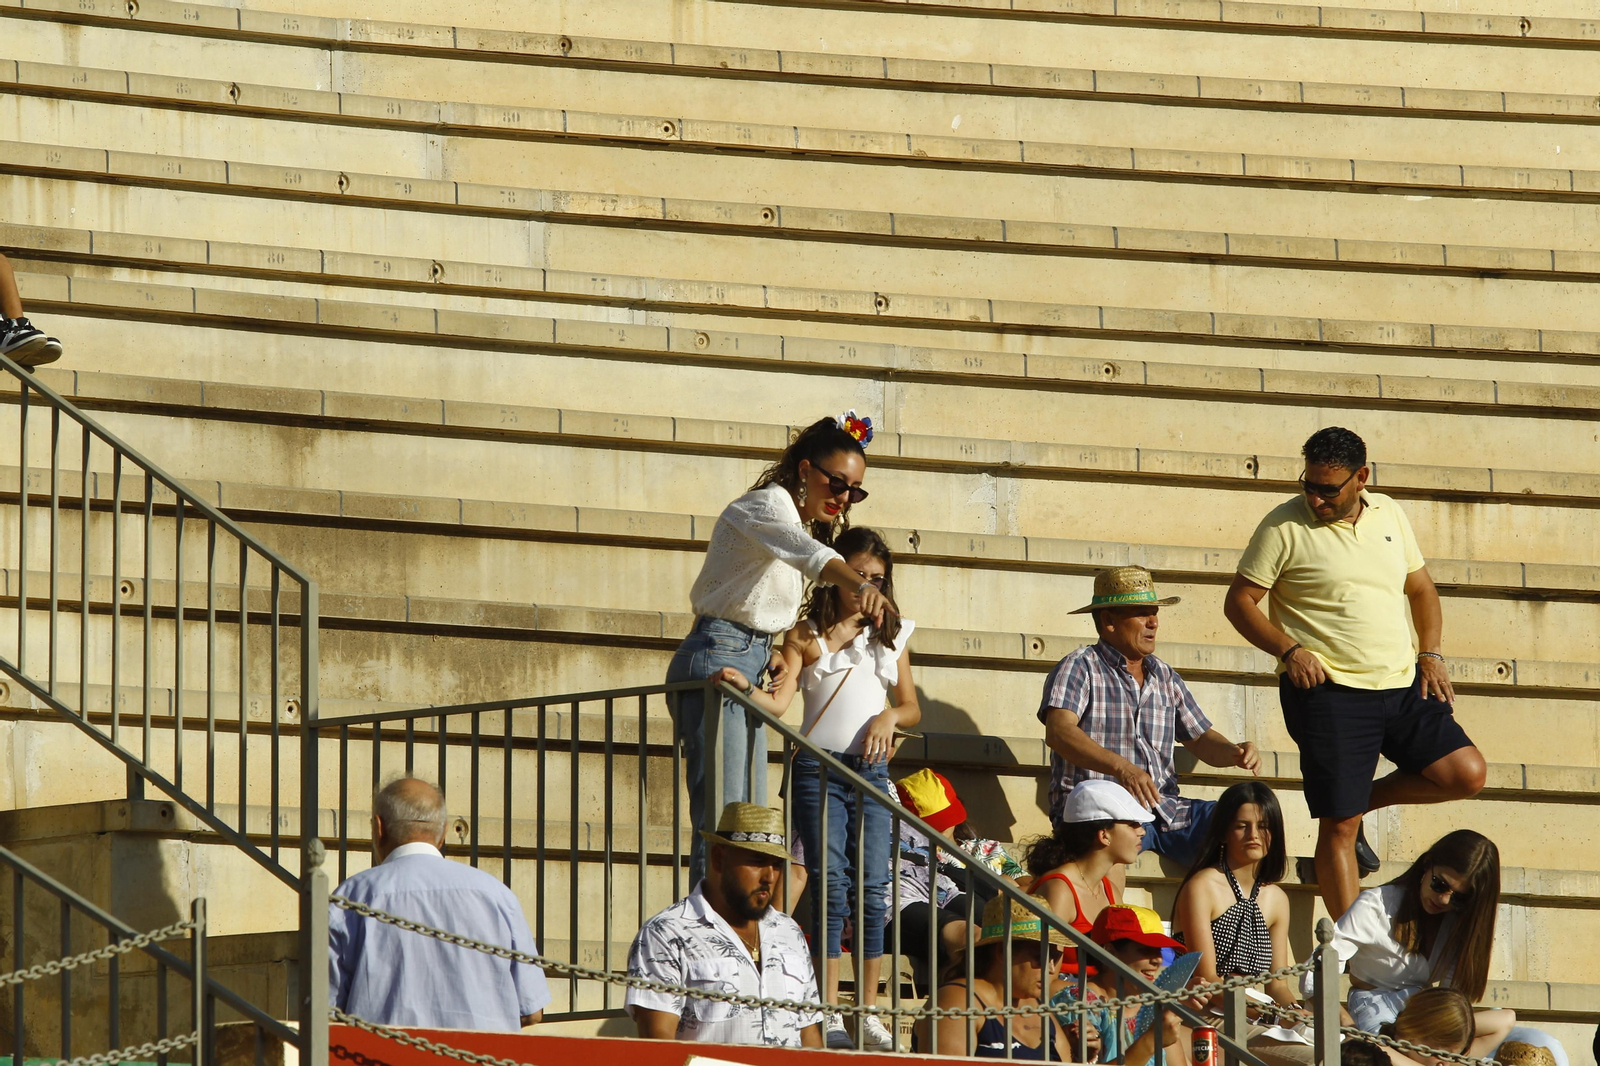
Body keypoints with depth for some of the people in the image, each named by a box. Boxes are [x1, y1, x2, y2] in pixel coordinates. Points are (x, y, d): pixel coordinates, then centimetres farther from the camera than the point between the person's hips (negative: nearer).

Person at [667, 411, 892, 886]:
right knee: (722, 818, -17)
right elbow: (807, 552, -35)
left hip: (748, 662, 10)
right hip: (719, 657, -10)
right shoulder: (768, 504, -11)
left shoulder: (800, 520, 20)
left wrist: (770, 654, 5)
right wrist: (861, 585, -53)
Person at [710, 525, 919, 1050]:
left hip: (871, 770, 3)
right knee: (831, 888, -8)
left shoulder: (891, 634, 14)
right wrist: (745, 687, -26)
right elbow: (780, 700, -6)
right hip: (817, 768, -3)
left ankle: (869, 1013, 3)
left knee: (872, 890, -2)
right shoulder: (807, 633, 4)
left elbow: (912, 708, 18)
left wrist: (890, 716, -4)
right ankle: (829, 1014, -7)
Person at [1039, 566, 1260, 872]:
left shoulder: (1165, 677, 22)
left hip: (1164, 810, 7)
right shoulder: (1079, 668, 1)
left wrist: (1234, 753, 1)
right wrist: (1122, 768, -32)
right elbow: (1059, 732, -16)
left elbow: (1201, 740, 27)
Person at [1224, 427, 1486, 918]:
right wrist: (1289, 650, -15)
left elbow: (1421, 589, 21)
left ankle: (1361, 800, 15)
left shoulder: (1388, 514, 10)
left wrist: (1432, 654, 7)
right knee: (1338, 827, -7)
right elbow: (1239, 602, -2)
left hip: (1402, 685, 5)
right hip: (1328, 691, -5)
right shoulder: (1284, 525, -5)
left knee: (1466, 773, -7)